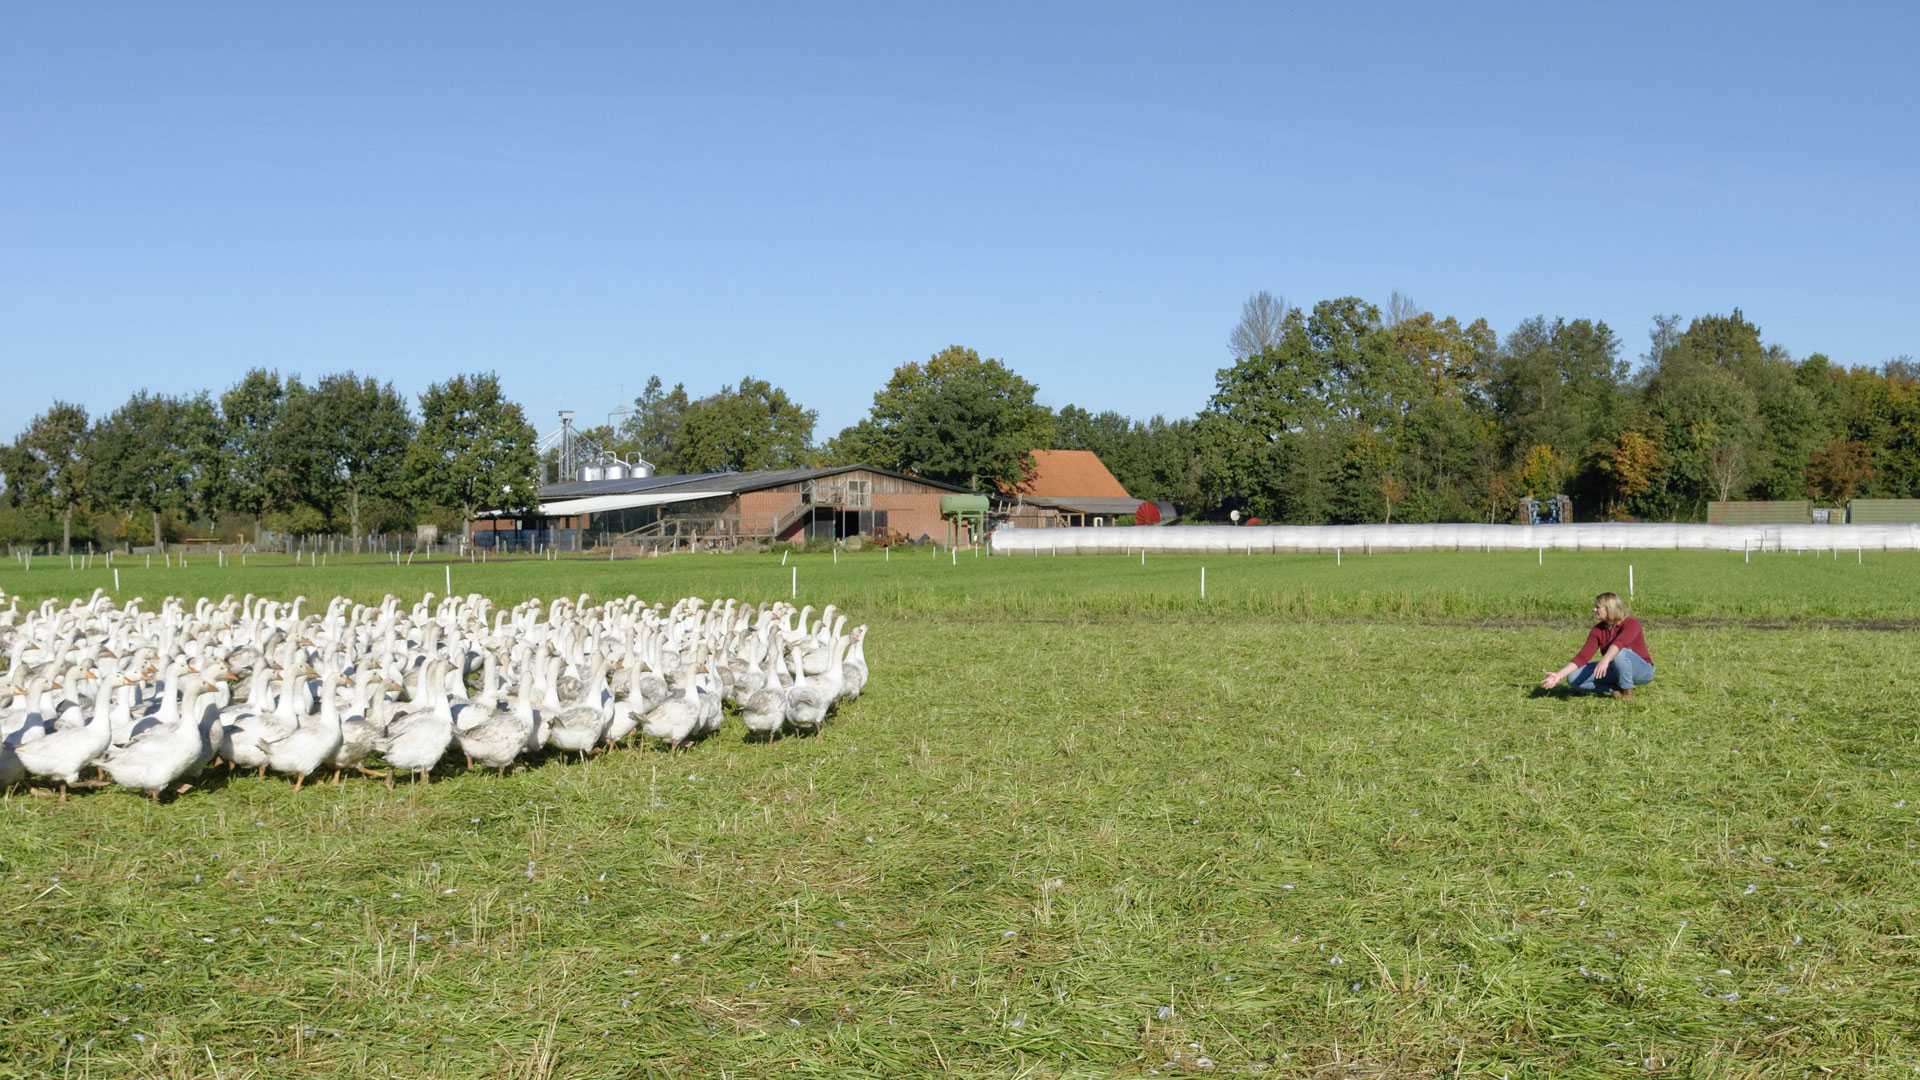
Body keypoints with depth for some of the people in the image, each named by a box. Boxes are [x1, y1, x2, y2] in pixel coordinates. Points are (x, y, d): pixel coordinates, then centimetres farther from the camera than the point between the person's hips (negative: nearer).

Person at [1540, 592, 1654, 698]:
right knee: (1574, 678, -13)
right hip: (1616, 671, 5)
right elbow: (1582, 657, -12)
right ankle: (1616, 689, -11)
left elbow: (1619, 642, -43)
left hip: (1642, 671, -5)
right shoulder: (1598, 630, -4)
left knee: (1619, 652, -38)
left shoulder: (1631, 623, -21)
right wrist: (1559, 675, -23)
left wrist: (1605, 660, -61)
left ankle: (1626, 690, -18)